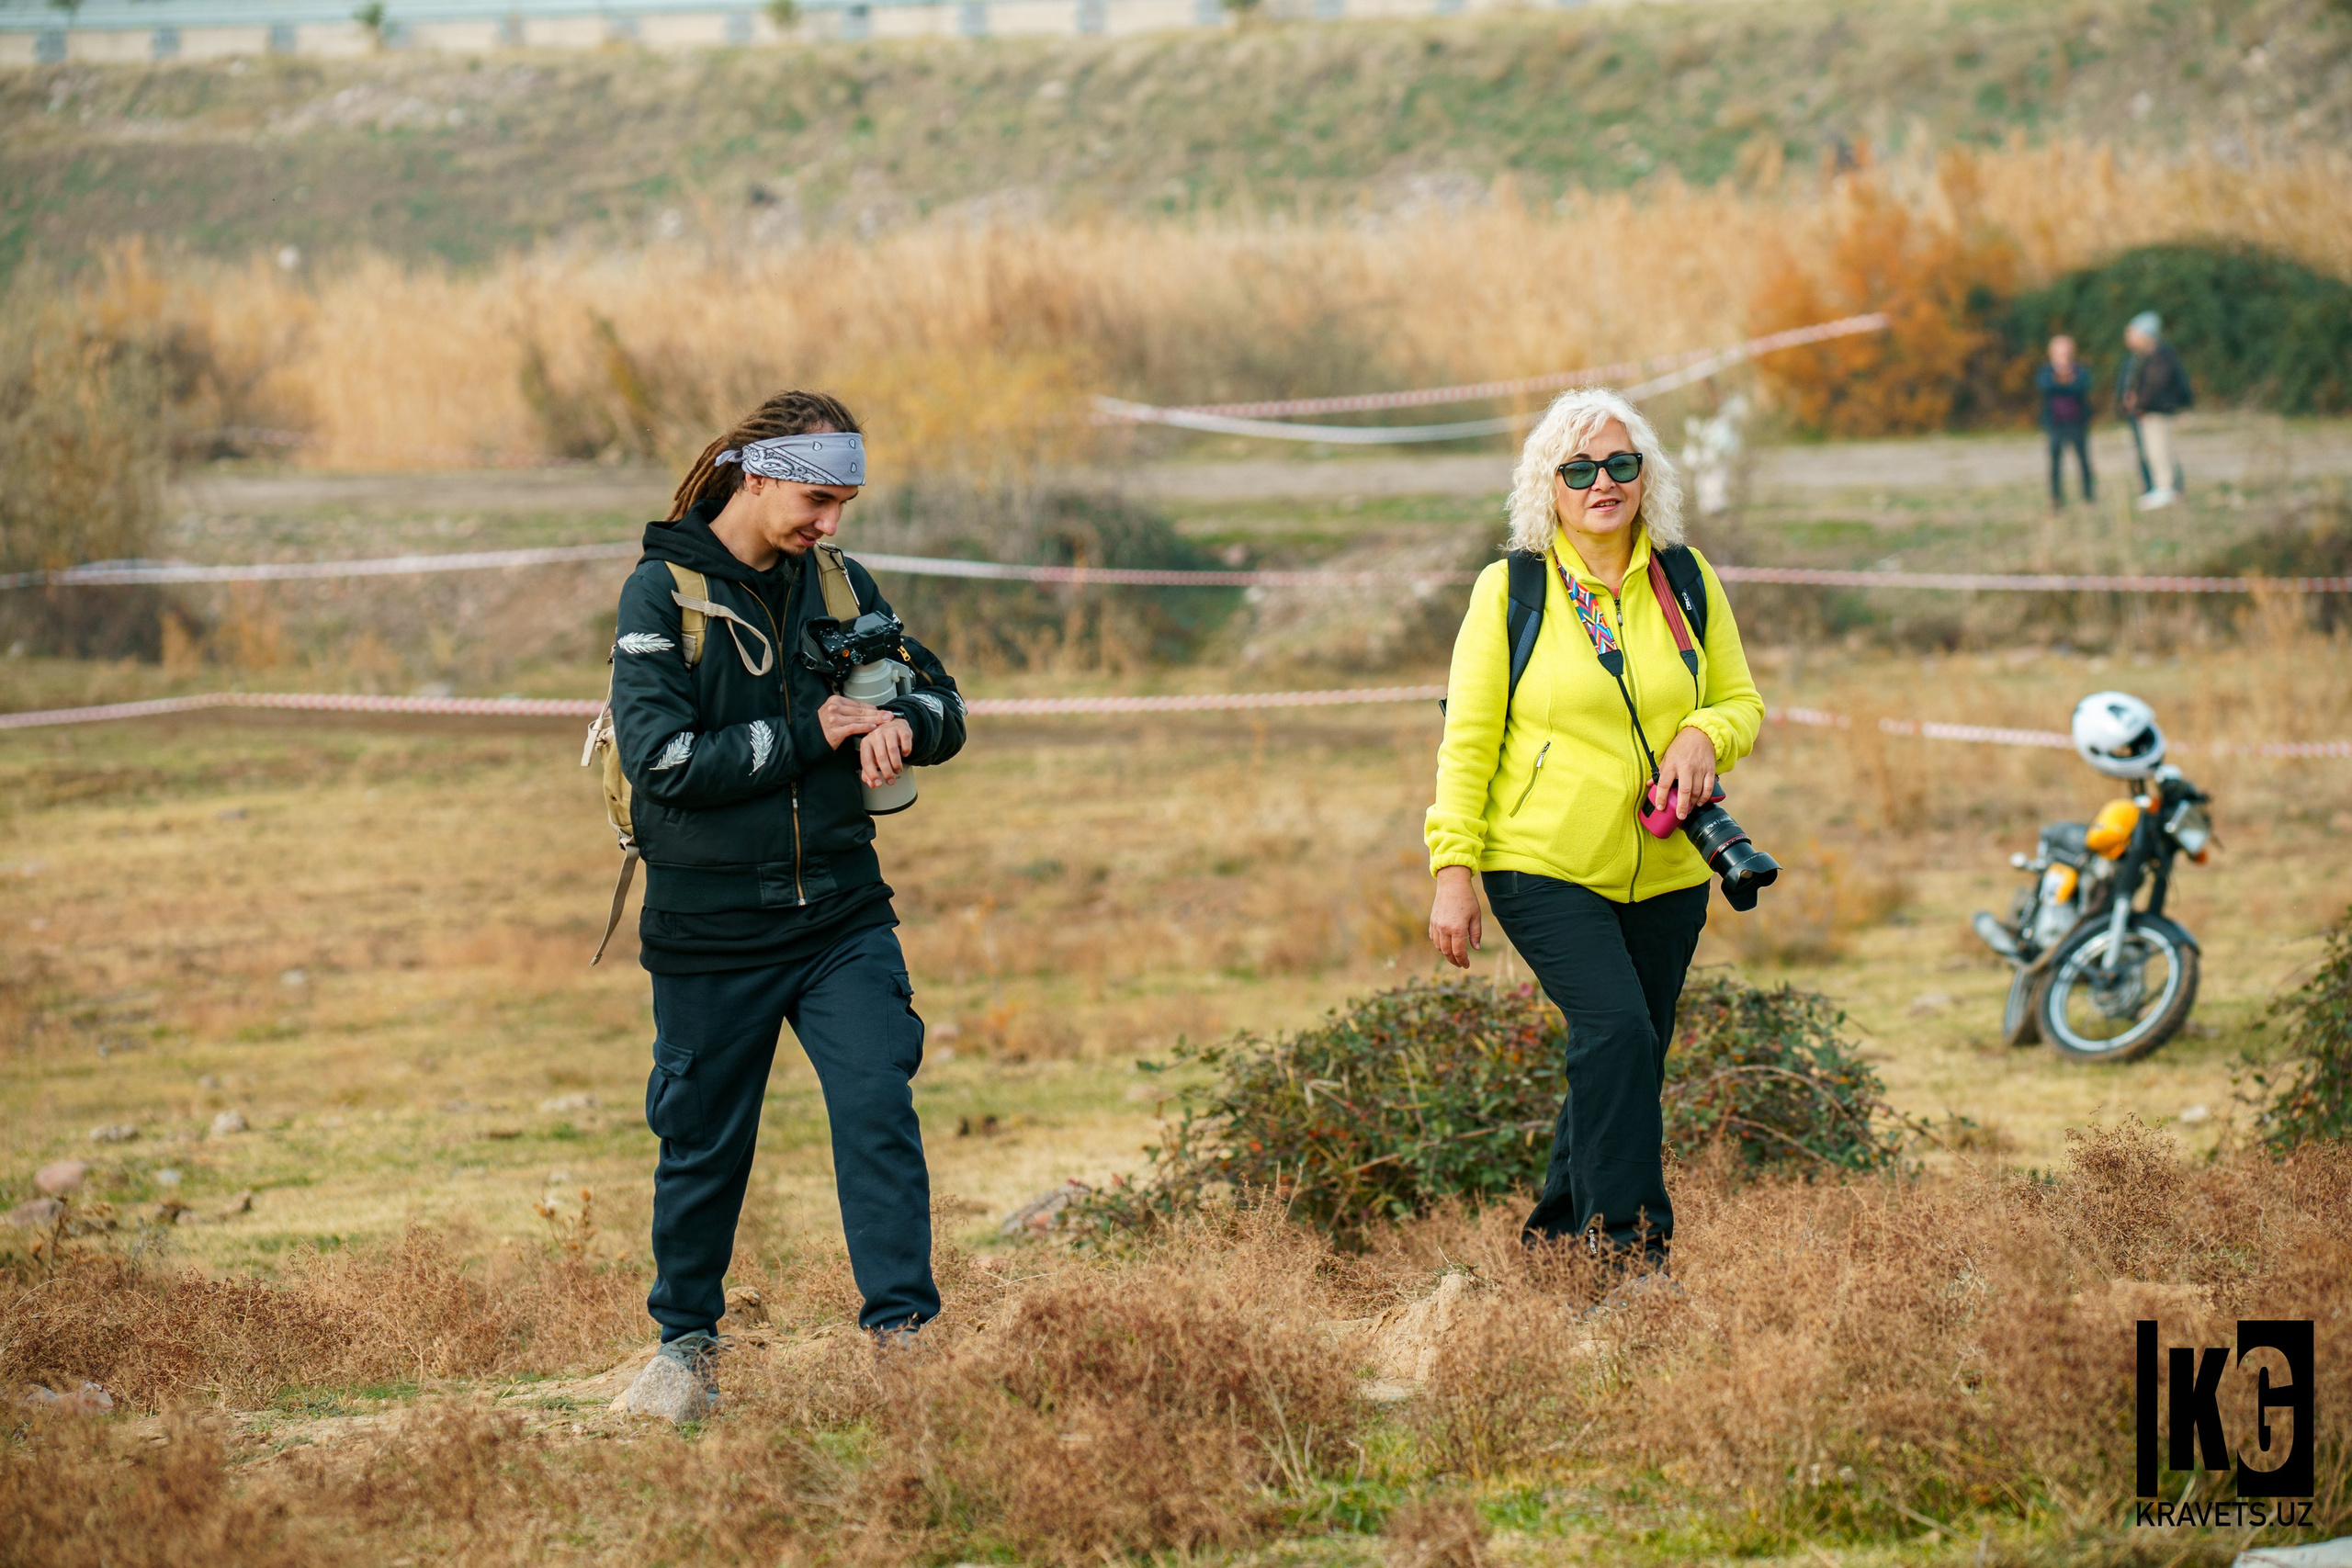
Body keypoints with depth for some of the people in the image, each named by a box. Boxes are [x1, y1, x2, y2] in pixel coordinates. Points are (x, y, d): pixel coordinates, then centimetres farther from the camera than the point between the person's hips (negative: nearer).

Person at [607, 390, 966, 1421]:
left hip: (841, 917, 3)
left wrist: (903, 723, -11)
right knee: (704, 1142, 9)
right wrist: (808, 733, -17)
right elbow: (663, 759, -18)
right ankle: (686, 1341, 27)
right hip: (712, 934, -3)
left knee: (879, 1111, -12)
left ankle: (903, 1328, -11)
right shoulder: (663, 592, -8)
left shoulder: (837, 584, 7)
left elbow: (941, 704, 14)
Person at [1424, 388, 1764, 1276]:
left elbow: (1743, 703, 14)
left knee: (1631, 1061, 9)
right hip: (1542, 864, -4)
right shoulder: (1510, 590, -2)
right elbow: (1467, 740, -1)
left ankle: (1558, 1232, 28)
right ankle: (1627, 1239, -15)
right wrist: (1453, 869, -8)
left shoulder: (1687, 581, 7)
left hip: (1664, 873, 4)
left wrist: (1704, 736, -10)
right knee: (1616, 1031, -21)